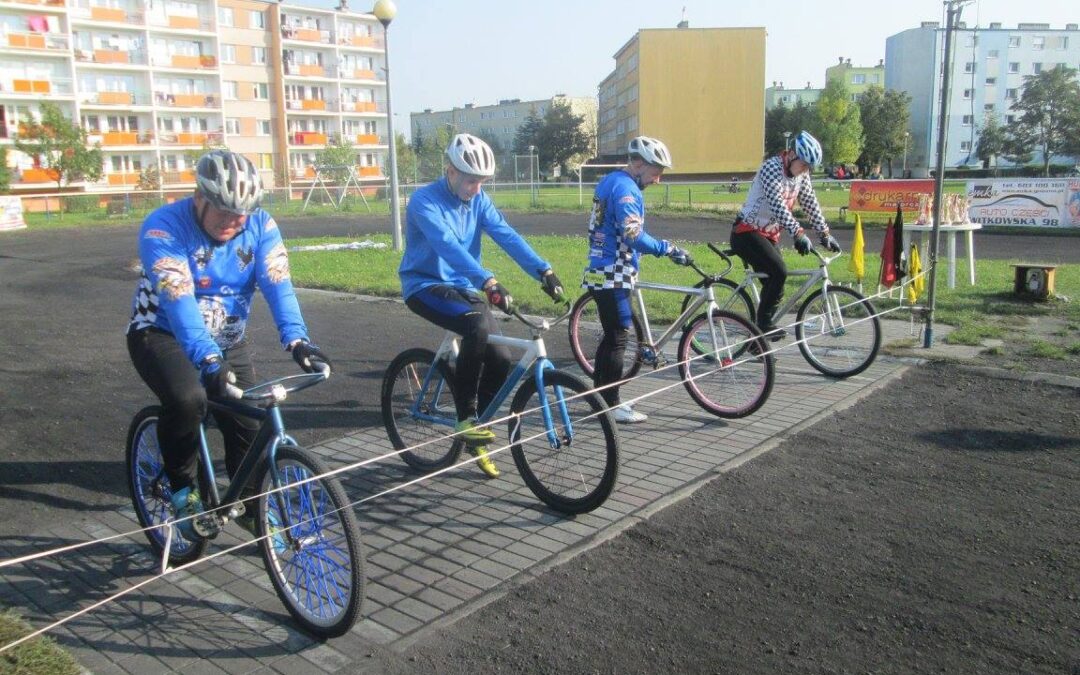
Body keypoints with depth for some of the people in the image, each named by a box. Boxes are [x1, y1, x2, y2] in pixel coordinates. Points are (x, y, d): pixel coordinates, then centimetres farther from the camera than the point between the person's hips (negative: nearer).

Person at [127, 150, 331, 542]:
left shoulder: (260, 226, -13)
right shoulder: (163, 229, -24)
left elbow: (277, 285, -26)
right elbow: (179, 302, -36)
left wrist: (297, 340, -43)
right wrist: (209, 361, -49)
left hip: (228, 339, 4)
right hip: (162, 334, -4)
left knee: (248, 422, -4)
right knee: (187, 399, -32)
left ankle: (251, 507, 23)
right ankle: (182, 490, -5)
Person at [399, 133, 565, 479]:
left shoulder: (478, 200, 1)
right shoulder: (425, 201, -19)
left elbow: (506, 236, -11)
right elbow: (448, 246, -35)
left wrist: (543, 270, -26)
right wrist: (489, 282, -48)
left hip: (463, 287, 6)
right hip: (426, 286, -6)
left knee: (500, 358, -8)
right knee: (478, 325, -34)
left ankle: (477, 435, 12)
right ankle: (466, 417, -21)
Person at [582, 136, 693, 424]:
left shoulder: (610, 181, 15)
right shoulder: (625, 188, -17)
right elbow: (633, 236, -28)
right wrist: (668, 248, -24)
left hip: (602, 271, 10)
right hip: (613, 275, -10)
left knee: (611, 336, 16)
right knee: (618, 338, -3)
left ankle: (600, 397, 24)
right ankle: (612, 405, 4)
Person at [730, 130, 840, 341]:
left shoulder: (801, 174, 5)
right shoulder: (772, 168, -20)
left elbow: (810, 203, 12)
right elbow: (777, 205, -31)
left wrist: (825, 234, 6)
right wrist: (799, 234, -38)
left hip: (769, 235, 8)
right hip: (746, 233, -8)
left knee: (774, 285, 5)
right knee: (779, 272, -25)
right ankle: (764, 323, -13)